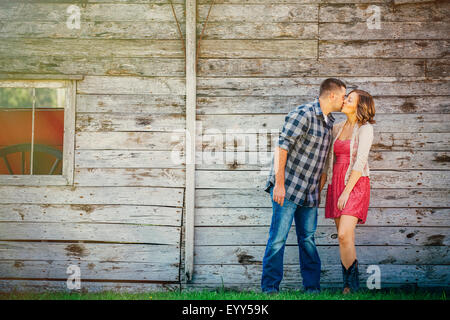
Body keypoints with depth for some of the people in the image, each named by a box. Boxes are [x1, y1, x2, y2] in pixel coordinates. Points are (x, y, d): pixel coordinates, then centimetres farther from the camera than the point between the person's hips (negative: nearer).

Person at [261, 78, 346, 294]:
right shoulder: (303, 114, -14)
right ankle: (269, 288, 0)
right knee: (278, 238, -6)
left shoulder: (329, 121, 13)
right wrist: (279, 184, -21)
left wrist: (319, 188, 20)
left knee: (308, 238, 9)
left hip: (309, 191, 8)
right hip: (286, 187, -8)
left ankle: (312, 287, 15)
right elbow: (281, 147, -17)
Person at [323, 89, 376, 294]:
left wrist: (347, 191, -18)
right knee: (343, 237, 5)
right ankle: (349, 285, 10)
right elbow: (328, 161, 18)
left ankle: (352, 285, -8)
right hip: (337, 183, 6)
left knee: (344, 235, -17)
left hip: (356, 185, -6)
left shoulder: (365, 129, -6)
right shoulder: (337, 128, 14)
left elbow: (360, 162, -13)